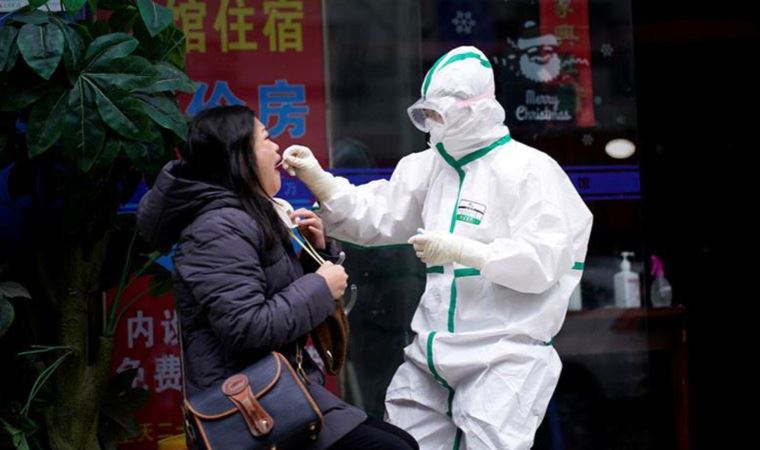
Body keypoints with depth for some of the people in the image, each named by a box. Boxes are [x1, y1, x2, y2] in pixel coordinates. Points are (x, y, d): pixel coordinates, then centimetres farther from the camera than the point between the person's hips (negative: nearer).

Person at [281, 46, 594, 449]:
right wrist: (316, 179, -9)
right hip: (434, 351, 7)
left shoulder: (530, 170, -10)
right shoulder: (431, 166, 11)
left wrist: (459, 249, -24)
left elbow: (543, 261, -20)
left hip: (505, 354, -7)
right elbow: (375, 216, 5)